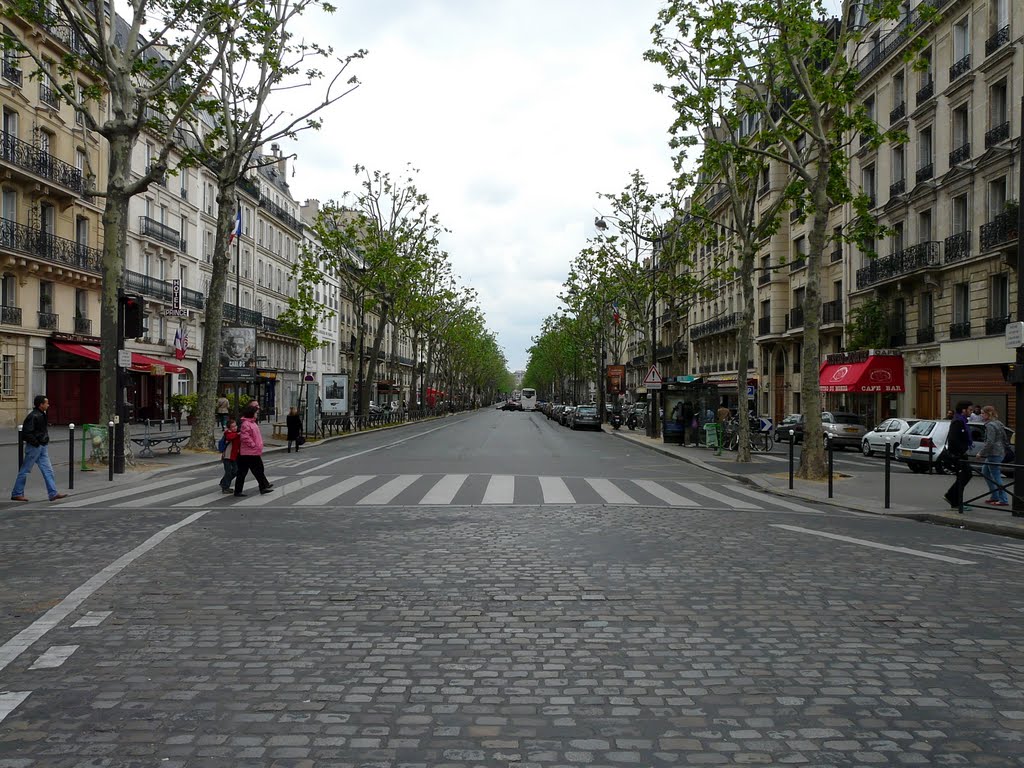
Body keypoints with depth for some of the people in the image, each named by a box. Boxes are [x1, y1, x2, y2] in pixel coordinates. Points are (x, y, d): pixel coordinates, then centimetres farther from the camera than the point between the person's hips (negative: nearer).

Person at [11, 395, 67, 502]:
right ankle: (16, 494, 12)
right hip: (34, 448, -9)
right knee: (25, 470, 2)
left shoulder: (41, 415, 12)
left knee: (48, 470, 4)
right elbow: (26, 433, -23)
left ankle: (53, 493, 4)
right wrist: (36, 443, -18)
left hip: (42, 447, 9)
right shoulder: (33, 416, -18)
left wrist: (45, 441, 13)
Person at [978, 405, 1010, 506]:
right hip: (1000, 452, 11)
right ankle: (994, 496, 21)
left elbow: (990, 442, -22)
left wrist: (981, 453, -15)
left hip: (994, 454, -11)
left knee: (996, 476, -5)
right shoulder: (998, 423, 14)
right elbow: (1005, 438, 19)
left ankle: (1004, 500, -3)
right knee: (985, 472, 19)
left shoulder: (990, 425, -16)